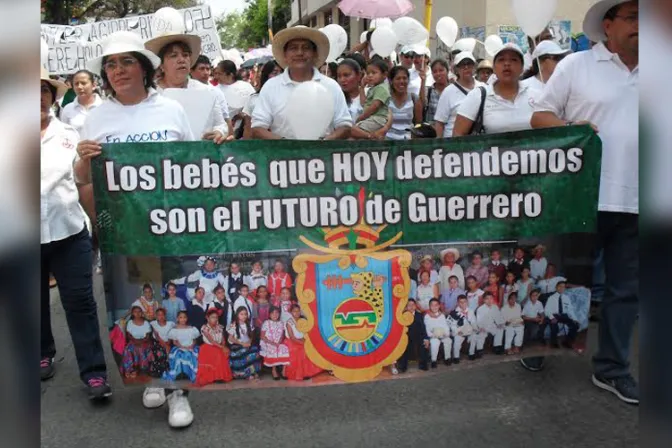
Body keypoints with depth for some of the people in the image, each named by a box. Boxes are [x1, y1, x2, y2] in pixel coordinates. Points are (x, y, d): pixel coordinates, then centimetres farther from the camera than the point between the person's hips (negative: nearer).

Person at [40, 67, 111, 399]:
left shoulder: (67, 134, 5)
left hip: (67, 230, 0)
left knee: (80, 300, 0)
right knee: (37, 300, 16)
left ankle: (93, 371, 5)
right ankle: (43, 355, 39)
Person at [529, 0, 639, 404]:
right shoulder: (576, 65, 0)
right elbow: (540, 116, -1)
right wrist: (568, 129, -19)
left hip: (634, 204, 4)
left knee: (625, 289, 9)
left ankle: (612, 368, 22)